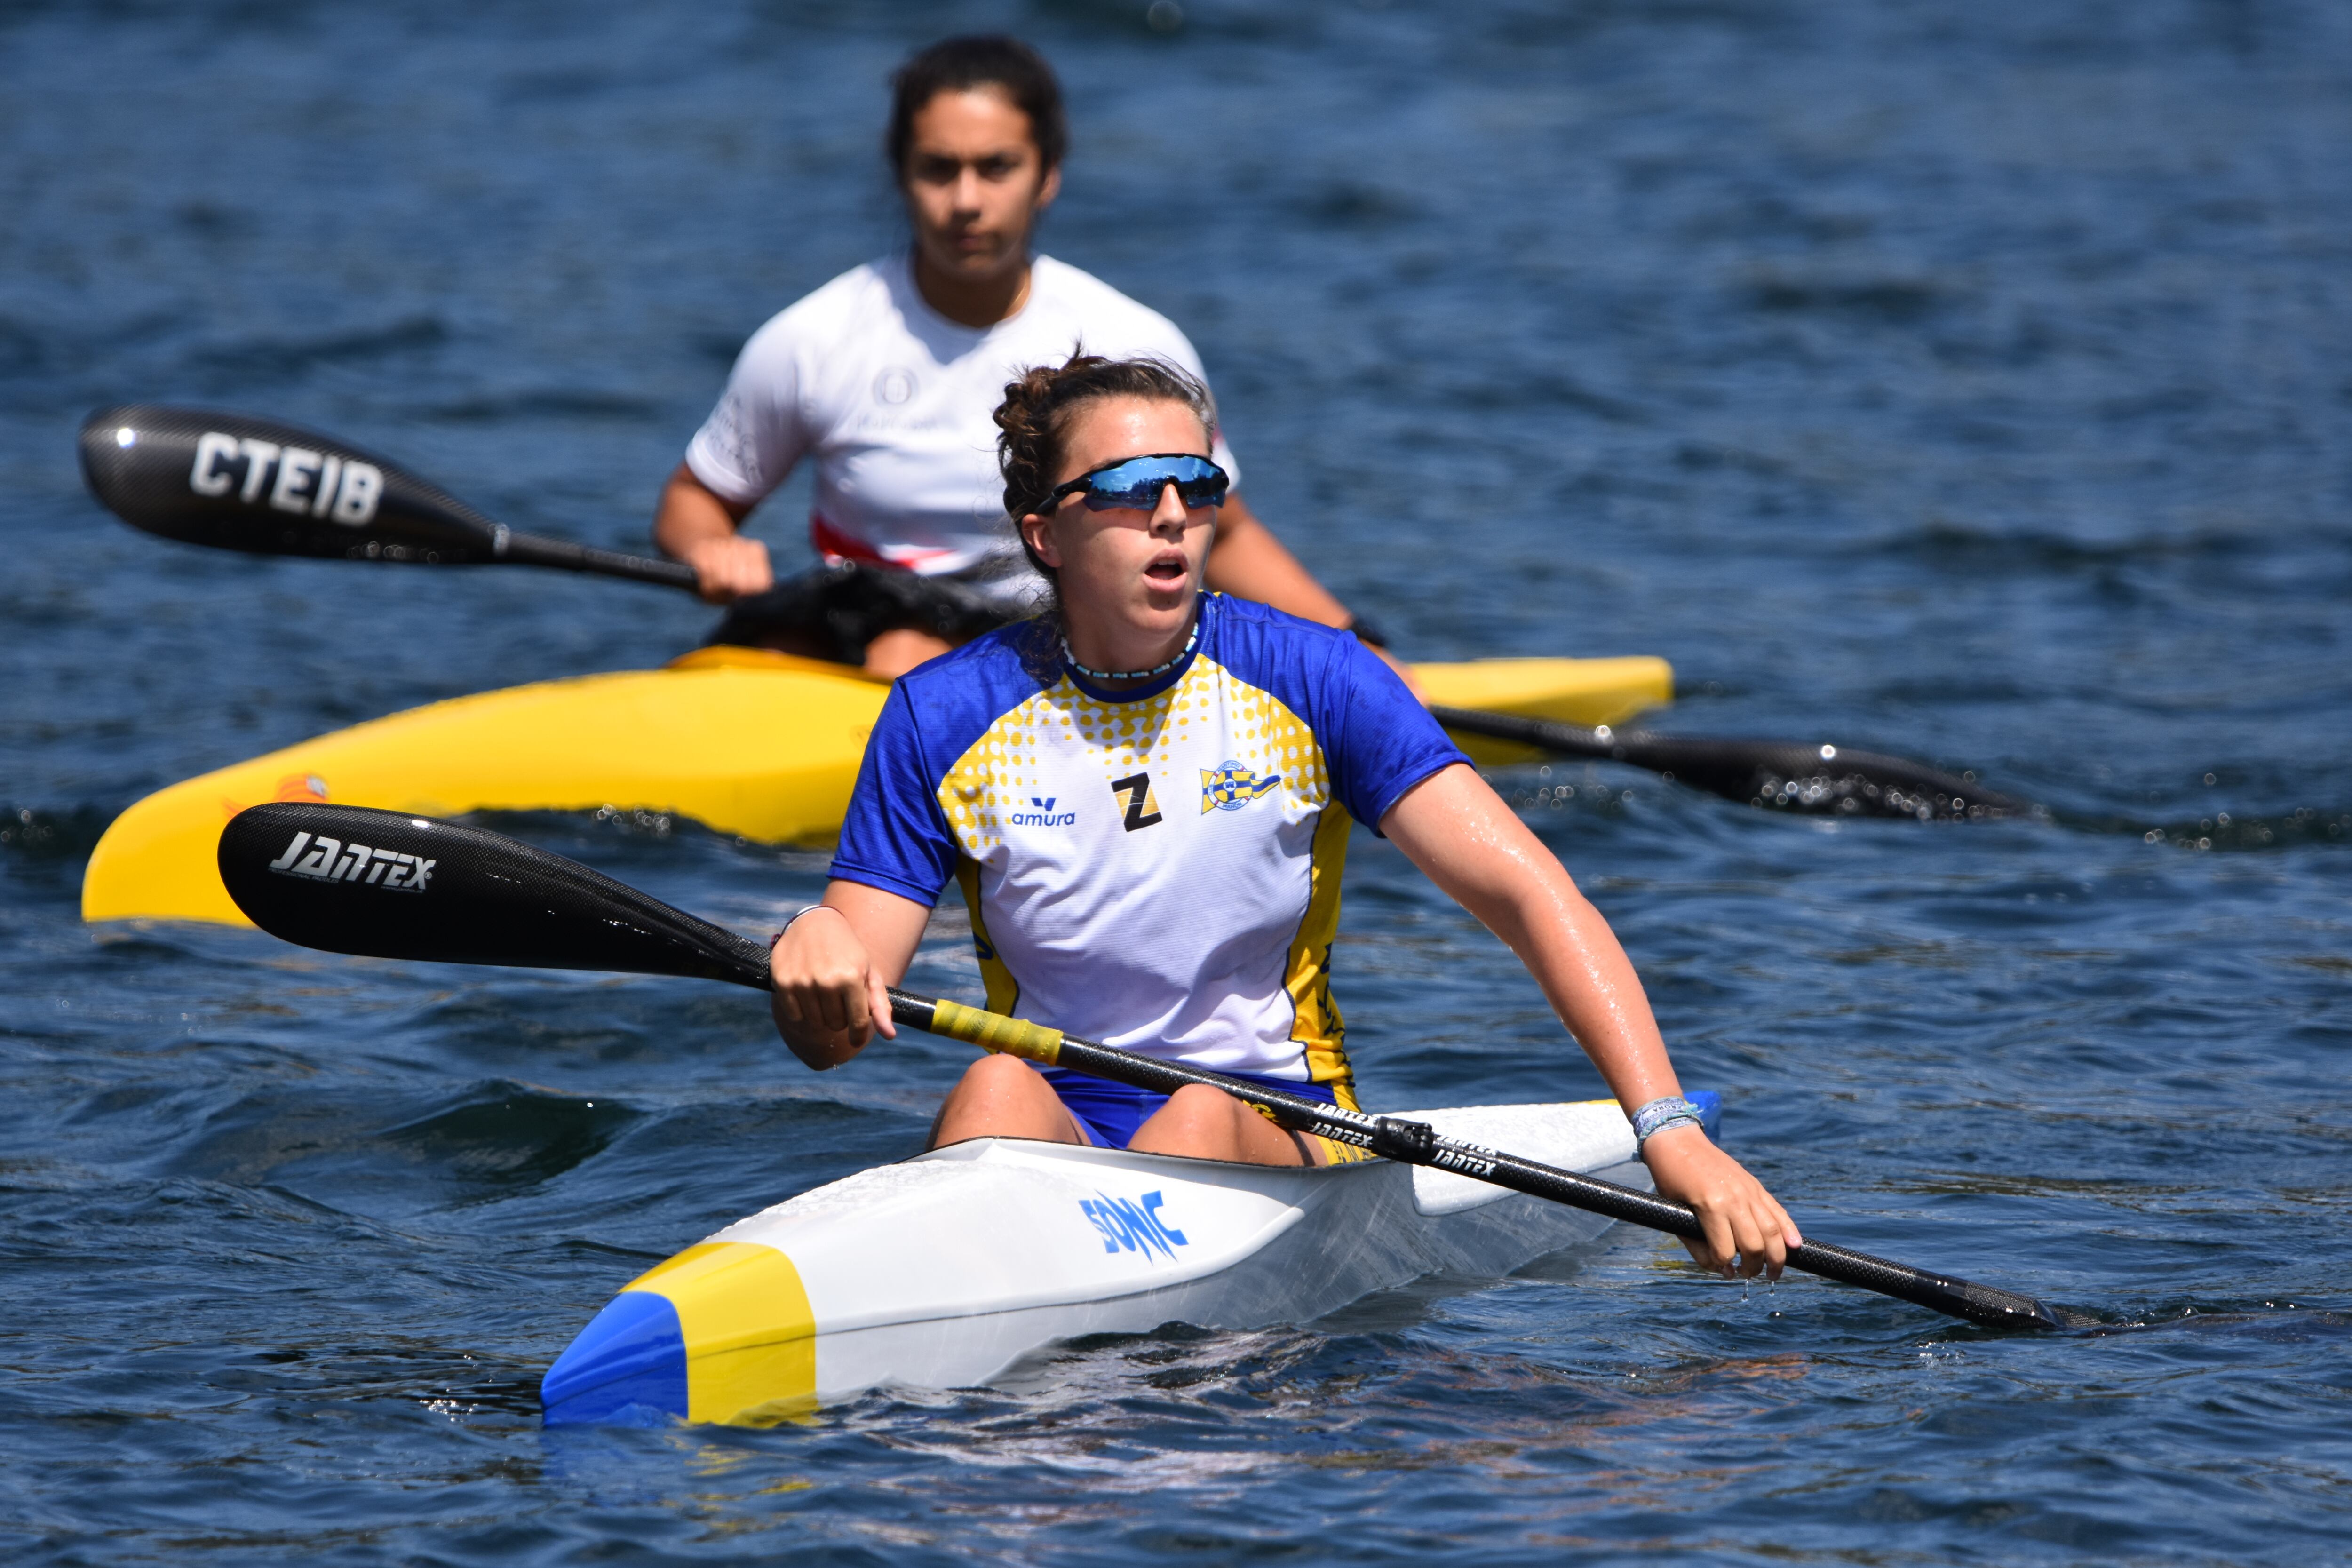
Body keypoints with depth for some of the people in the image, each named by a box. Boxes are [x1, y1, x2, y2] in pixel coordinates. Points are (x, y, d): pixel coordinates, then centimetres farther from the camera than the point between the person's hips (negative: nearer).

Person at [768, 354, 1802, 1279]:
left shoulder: (1310, 680, -3)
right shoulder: (944, 719, -1)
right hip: (1050, 1131, 0)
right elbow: (832, 1036, -4)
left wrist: (1669, 1131, -24)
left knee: (1201, 1117, -33)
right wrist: (814, 969, -31)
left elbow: (1524, 891, -11)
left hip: (1279, 1133, 0)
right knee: (995, 1086, -32)